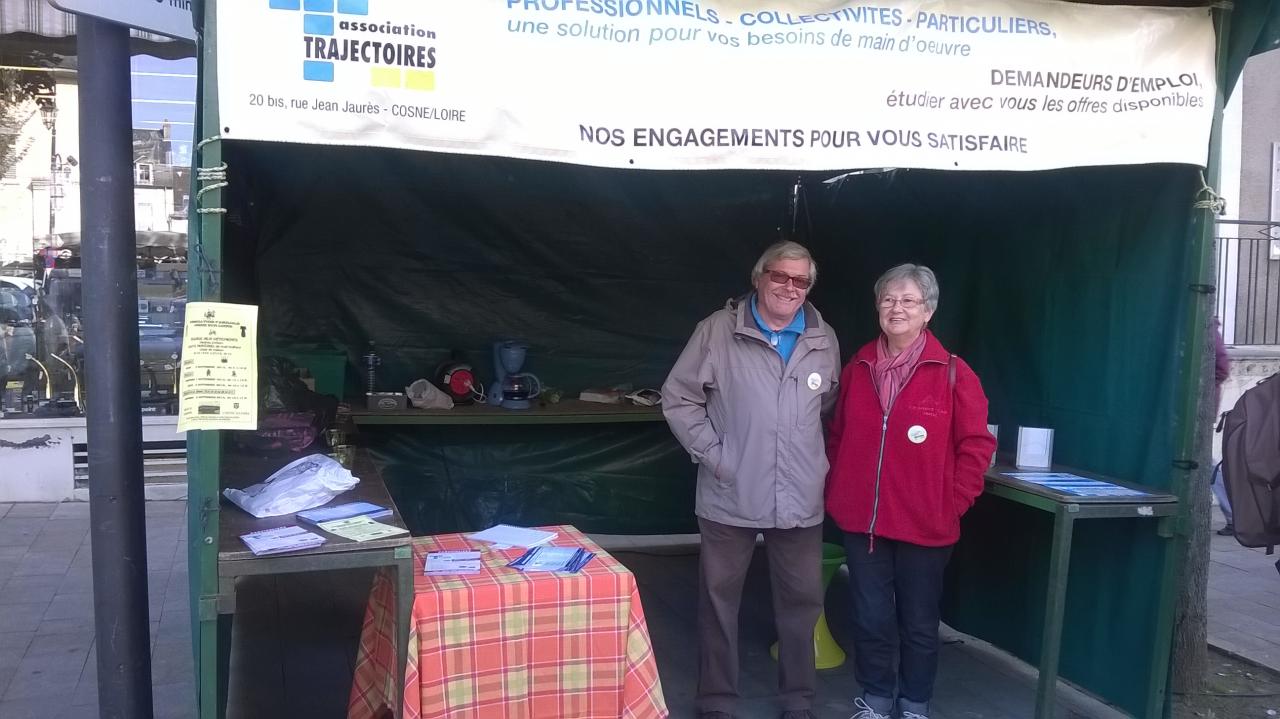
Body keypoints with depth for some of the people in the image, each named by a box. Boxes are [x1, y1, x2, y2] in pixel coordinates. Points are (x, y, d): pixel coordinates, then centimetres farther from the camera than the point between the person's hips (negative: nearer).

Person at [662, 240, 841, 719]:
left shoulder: (824, 340, 5)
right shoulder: (718, 330, -5)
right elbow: (678, 398, -2)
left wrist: (814, 457, 8)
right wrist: (712, 454, -7)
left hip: (801, 498, 3)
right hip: (731, 496, -2)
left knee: (802, 599, 11)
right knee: (719, 598, 8)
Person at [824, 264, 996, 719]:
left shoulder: (952, 373, -7)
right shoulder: (857, 369, 5)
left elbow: (977, 444, -5)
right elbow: (837, 437, 13)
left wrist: (954, 503, -8)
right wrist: (836, 492, 7)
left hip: (924, 523, -3)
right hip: (861, 519, 3)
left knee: (919, 621, 12)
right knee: (871, 618, 11)